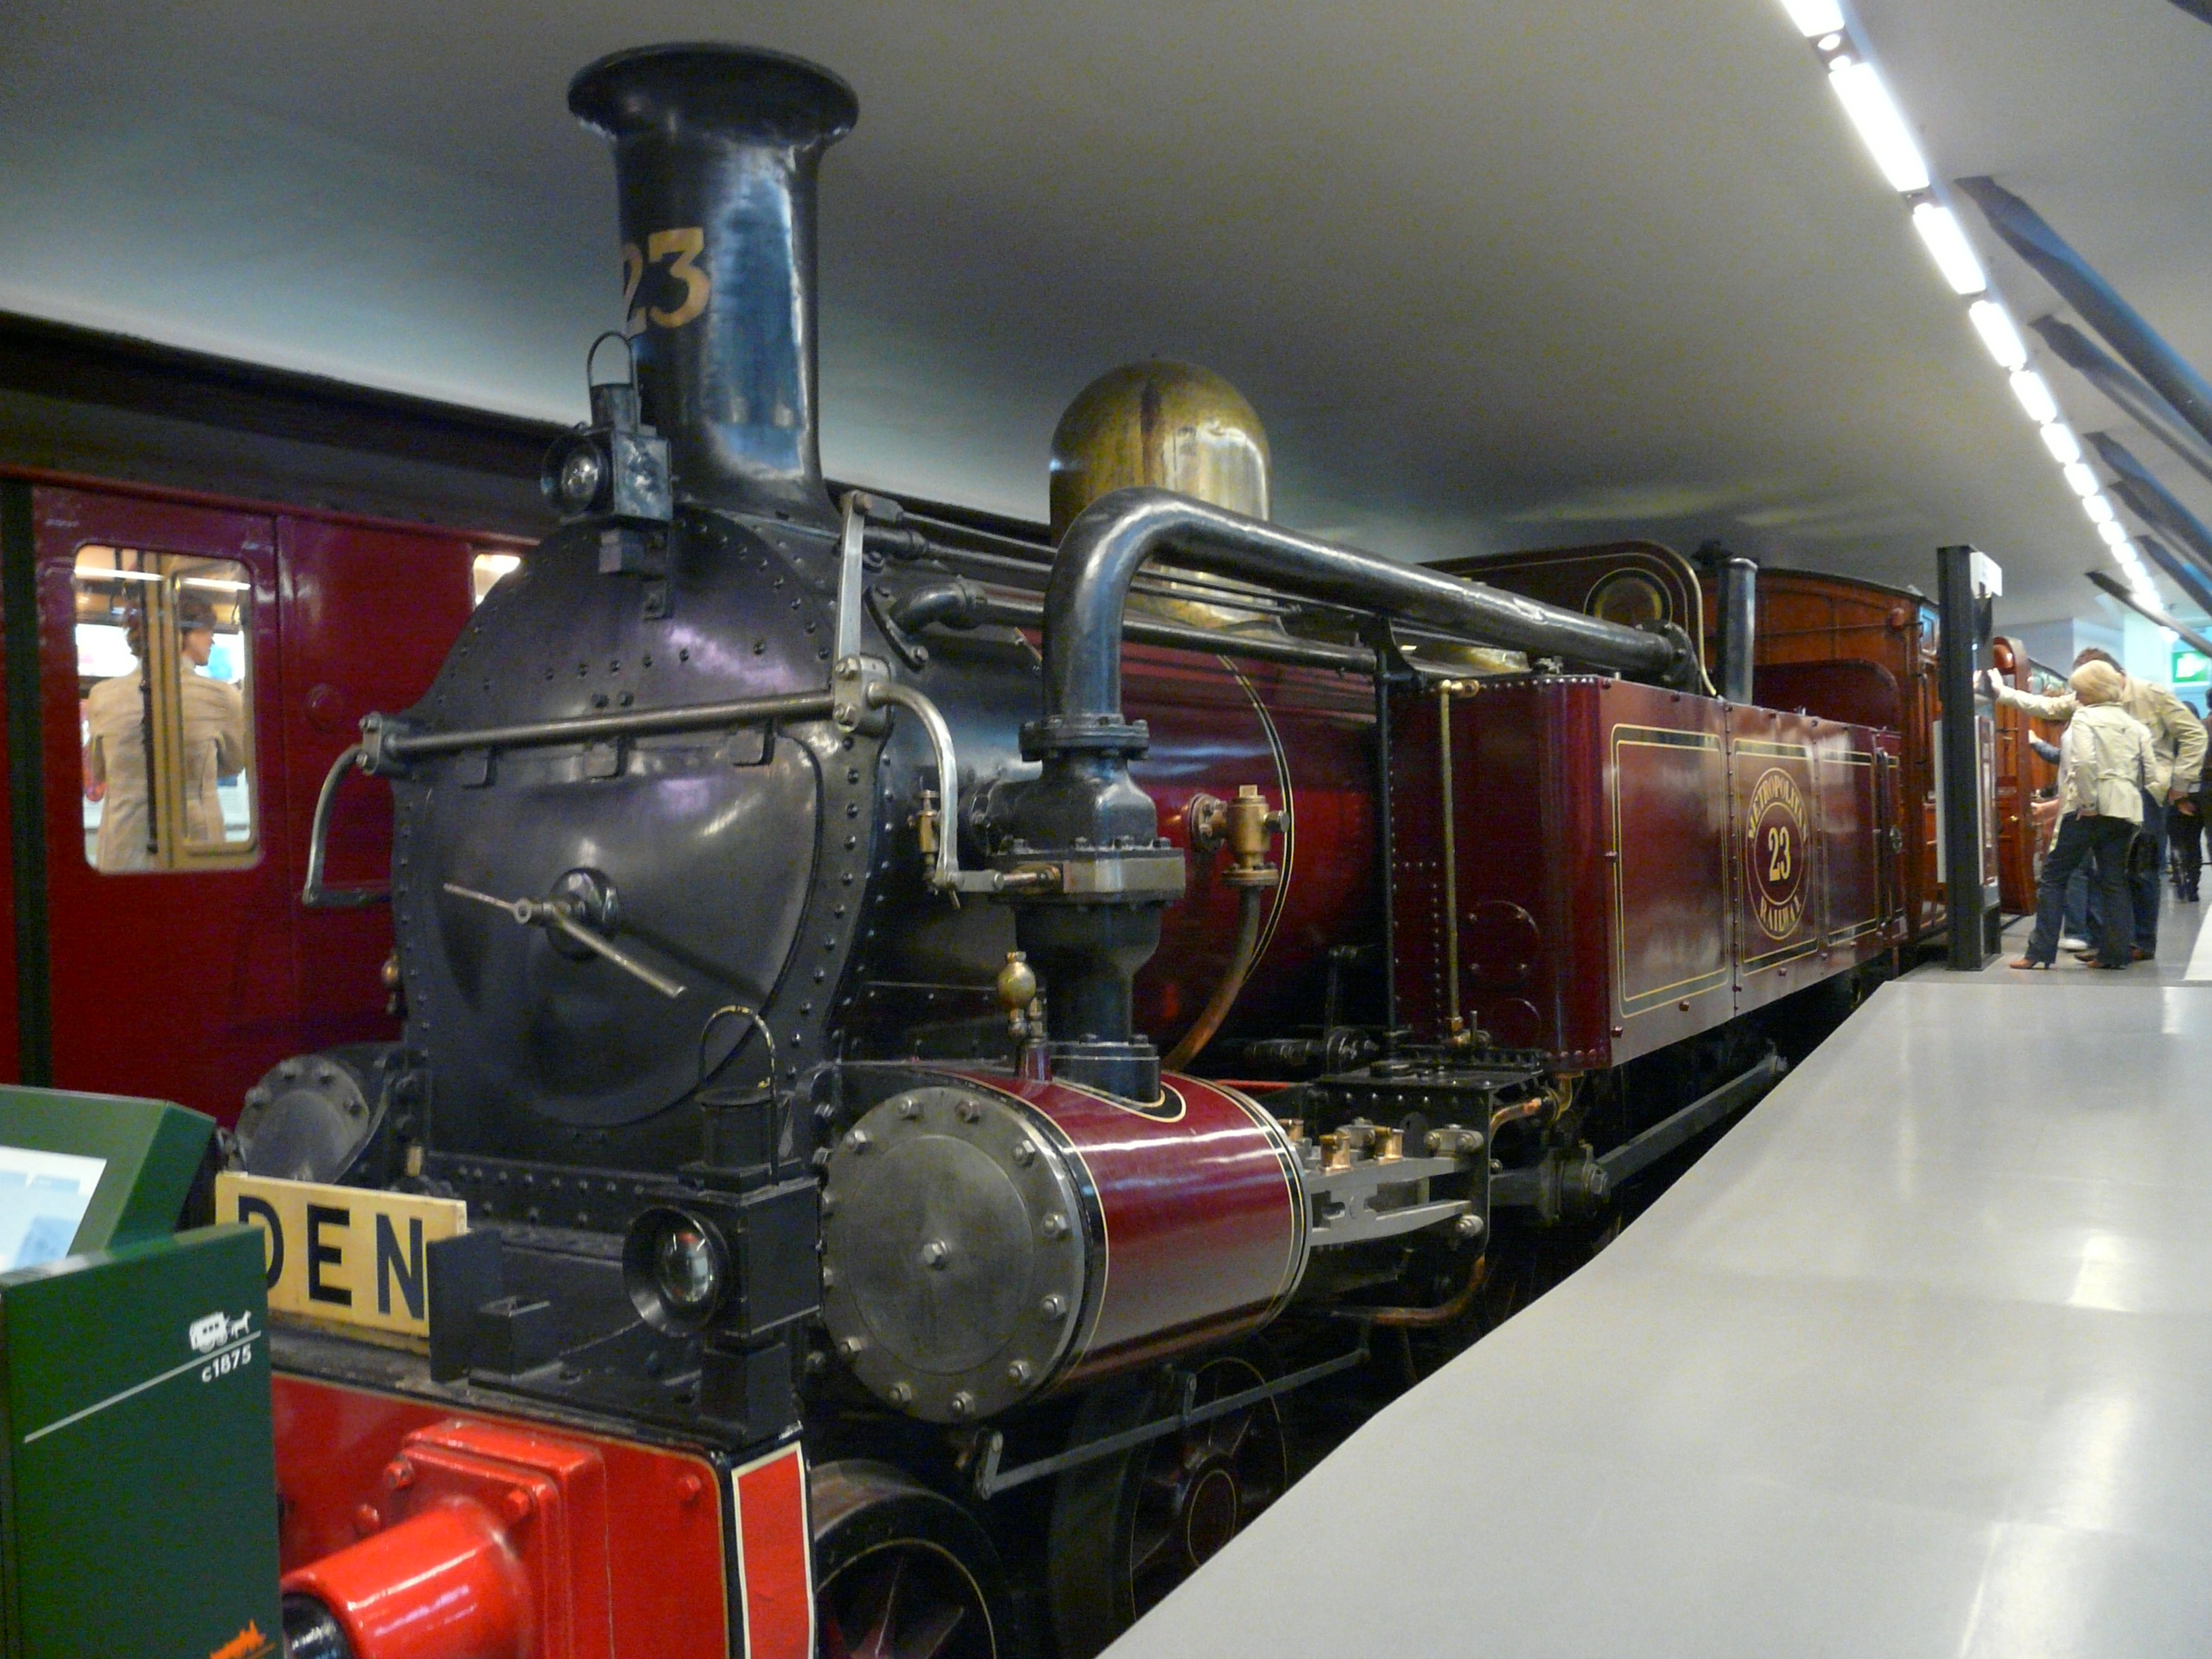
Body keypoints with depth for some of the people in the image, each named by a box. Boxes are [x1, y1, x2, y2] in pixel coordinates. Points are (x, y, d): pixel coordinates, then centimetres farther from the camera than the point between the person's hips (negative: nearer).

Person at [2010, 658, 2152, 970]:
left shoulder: (2085, 717, -4)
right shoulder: (2135, 724, 15)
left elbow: (2084, 762, -20)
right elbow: (2150, 772, 8)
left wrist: (2088, 802, -14)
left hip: (2089, 811, -6)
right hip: (2126, 811, 6)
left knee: (2054, 876, 0)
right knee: (2114, 881, 11)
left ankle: (2041, 952, -3)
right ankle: (2116, 952, 9)